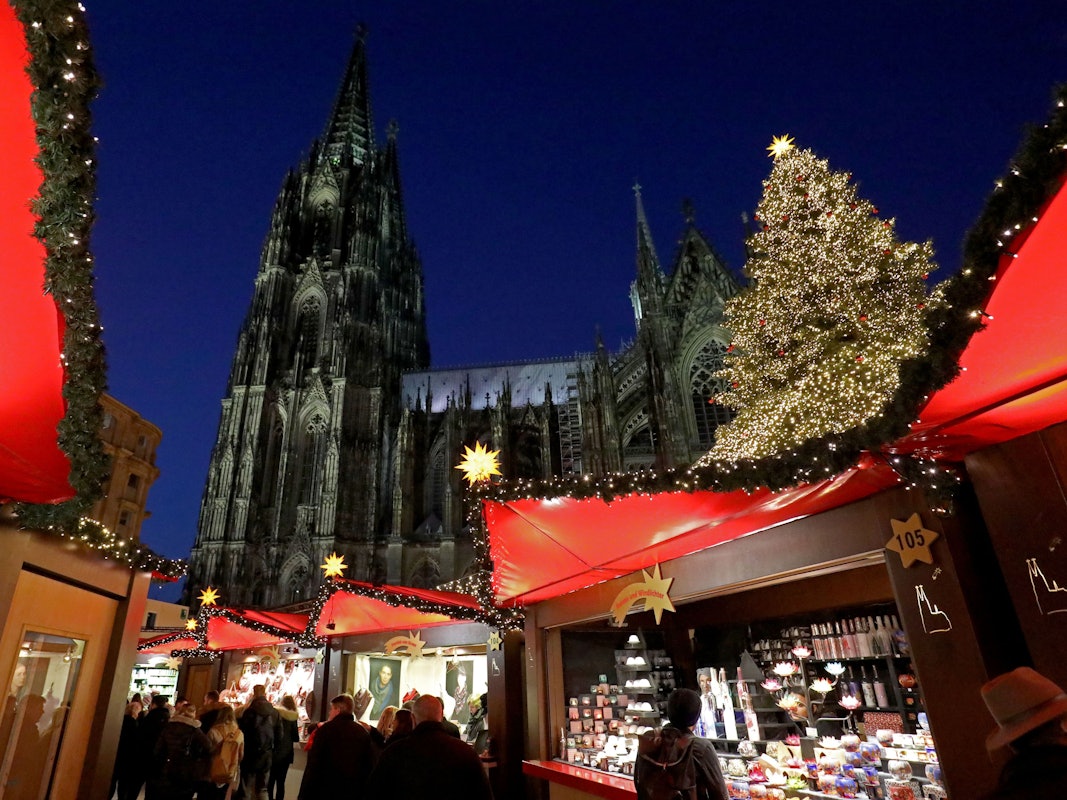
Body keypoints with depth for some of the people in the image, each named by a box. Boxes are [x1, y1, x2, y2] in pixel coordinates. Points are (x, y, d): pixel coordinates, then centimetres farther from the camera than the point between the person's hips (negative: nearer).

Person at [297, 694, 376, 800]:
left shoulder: (325, 729, -7)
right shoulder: (363, 732, 3)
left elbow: (313, 764, -10)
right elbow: (370, 766, 3)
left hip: (326, 790, -3)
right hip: (354, 791, 3)